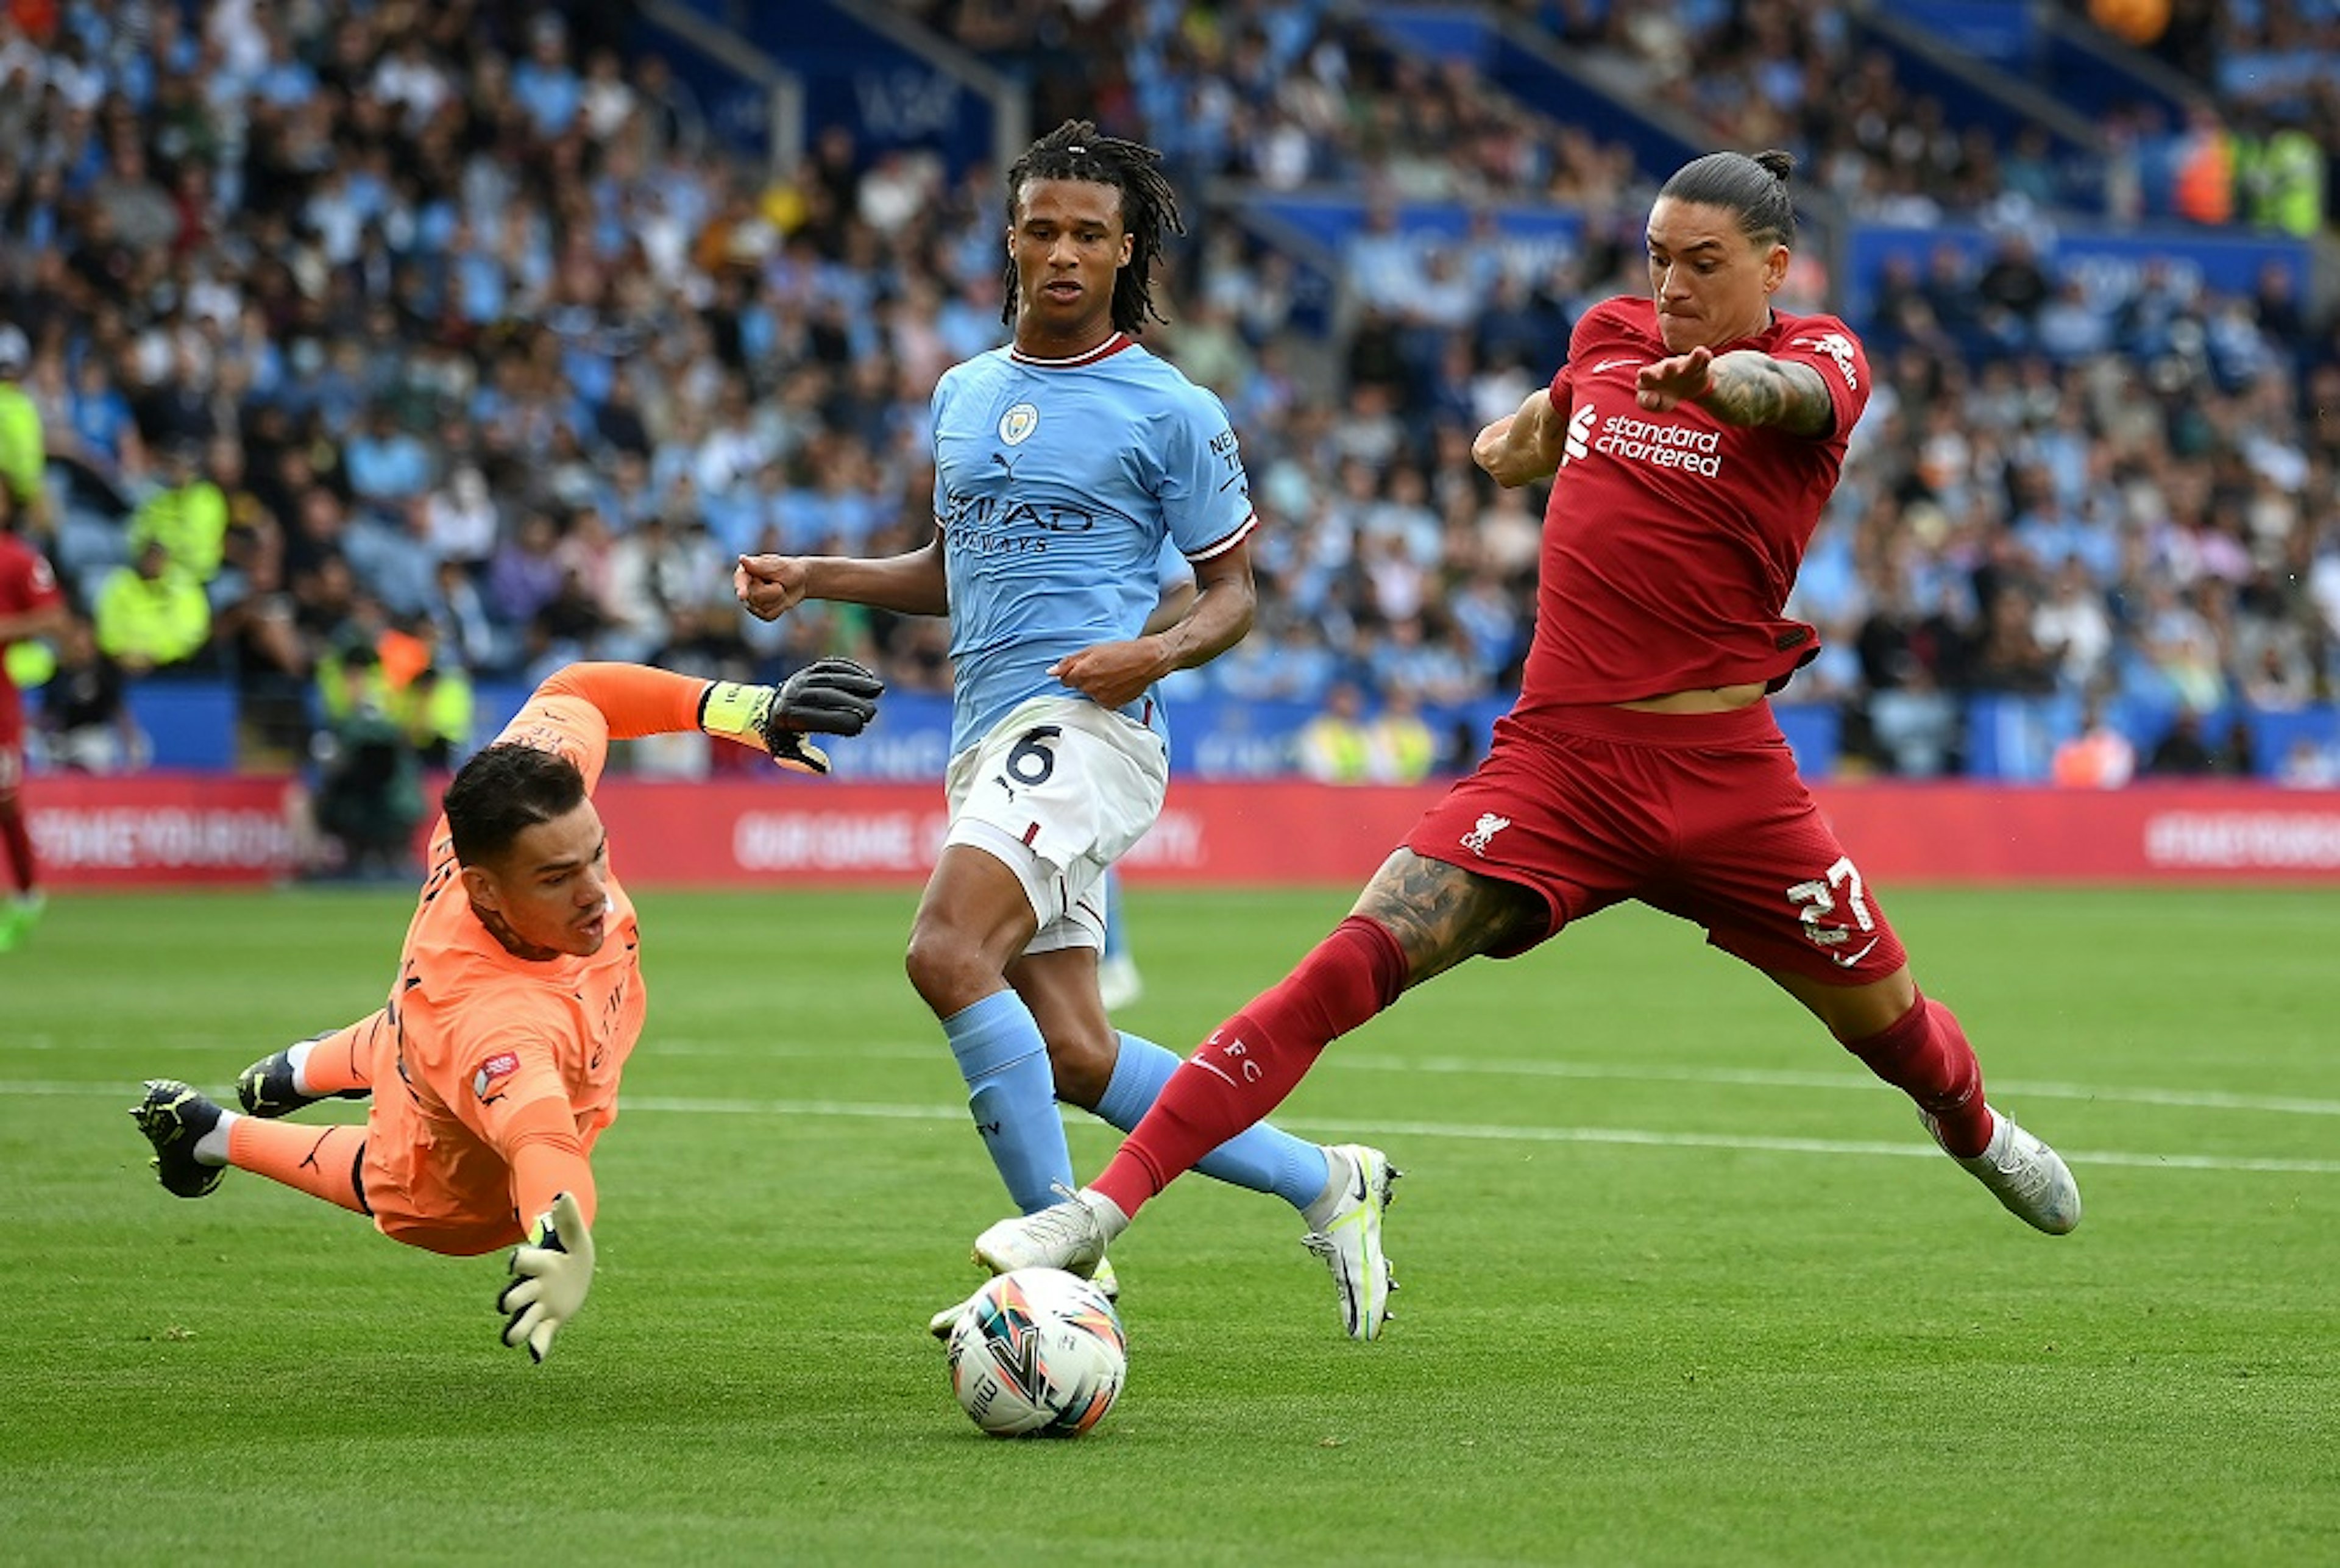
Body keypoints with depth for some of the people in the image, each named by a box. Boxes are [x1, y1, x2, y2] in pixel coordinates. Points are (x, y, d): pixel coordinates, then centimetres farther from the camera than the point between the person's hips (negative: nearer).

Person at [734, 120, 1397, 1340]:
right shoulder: (964, 393, 18)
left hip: (1085, 723, -7)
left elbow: (1232, 593, 3)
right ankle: (1321, 1182, 20)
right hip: (988, 737, 7)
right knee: (1075, 1058, 4)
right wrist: (814, 578, 16)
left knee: (947, 955, -28)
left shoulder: (1172, 411, -1)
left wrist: (1159, 650, -16)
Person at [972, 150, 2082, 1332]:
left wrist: (1725, 377, -52)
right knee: (1350, 966, -17)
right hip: (1556, 759, 2)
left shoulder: (1822, 356, -4)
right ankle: (1102, 1208, -22)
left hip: (1723, 778, -2)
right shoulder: (1610, 334, 9)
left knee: (1890, 1025, 13)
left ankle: (1973, 1130, 52)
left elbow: (1790, 391, -33)